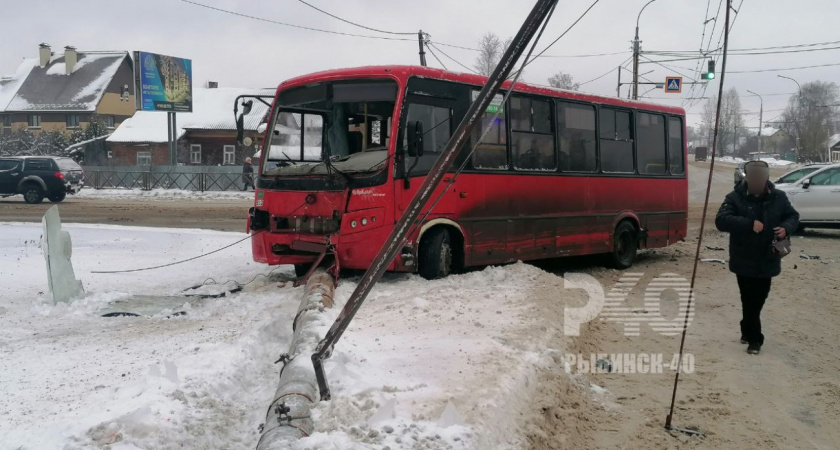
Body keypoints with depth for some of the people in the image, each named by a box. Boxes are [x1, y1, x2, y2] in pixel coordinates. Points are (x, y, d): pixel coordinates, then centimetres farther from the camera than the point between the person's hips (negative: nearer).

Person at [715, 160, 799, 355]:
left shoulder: (779, 197, 0)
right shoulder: (735, 198, -11)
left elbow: (793, 216, 12)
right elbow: (721, 220, -21)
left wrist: (786, 228, -12)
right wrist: (749, 224, -32)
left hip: (767, 260, 4)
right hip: (744, 260, -3)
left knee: (759, 299, 15)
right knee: (750, 300, 0)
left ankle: (747, 331, 34)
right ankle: (754, 338, 12)